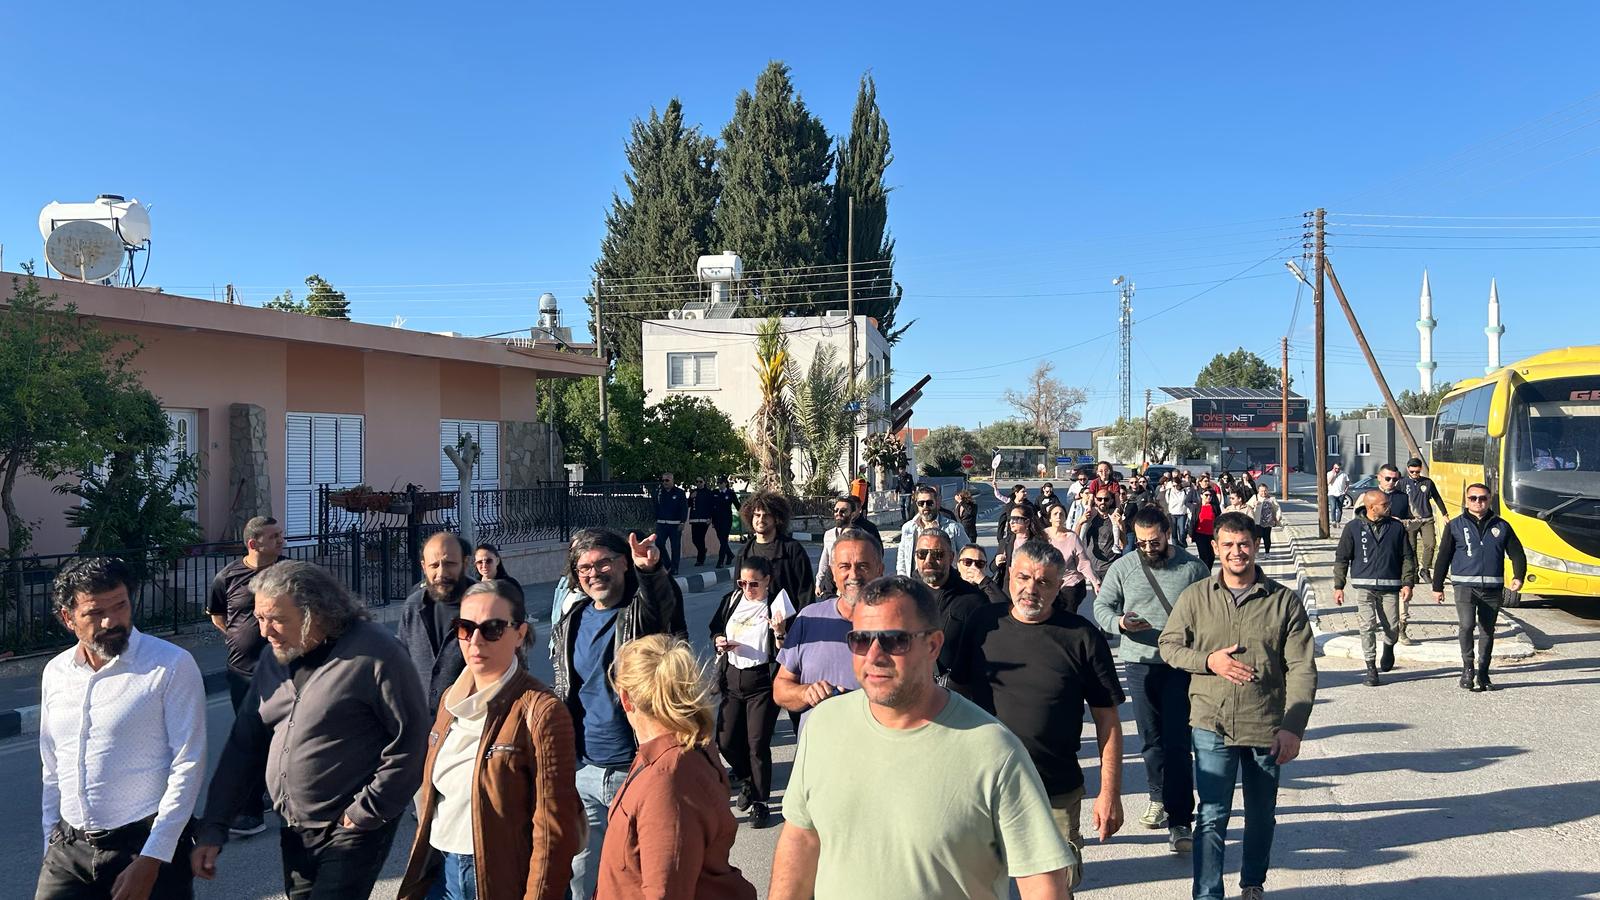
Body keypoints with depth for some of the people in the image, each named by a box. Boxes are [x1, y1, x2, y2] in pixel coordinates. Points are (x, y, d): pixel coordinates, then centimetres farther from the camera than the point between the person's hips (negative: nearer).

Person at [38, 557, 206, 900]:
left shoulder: (172, 666, -12)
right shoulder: (55, 672, 5)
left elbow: (188, 766, -14)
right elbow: (53, 769, 15)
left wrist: (151, 859, -15)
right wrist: (50, 841, 14)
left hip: (147, 844, -4)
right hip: (69, 847, 4)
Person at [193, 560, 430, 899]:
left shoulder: (374, 653, -17)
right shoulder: (274, 659, 7)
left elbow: (411, 741, -16)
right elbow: (244, 745, 12)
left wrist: (365, 813, -14)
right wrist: (214, 827, 8)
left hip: (351, 831, -7)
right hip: (295, 832, 7)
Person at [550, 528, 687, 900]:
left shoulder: (644, 610, -10)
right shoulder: (572, 620, 6)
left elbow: (668, 610, -35)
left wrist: (652, 570, -56)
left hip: (637, 769, -5)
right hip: (582, 772, 5)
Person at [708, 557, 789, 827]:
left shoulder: (776, 606, -9)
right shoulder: (731, 601, 4)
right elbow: (715, 630, 17)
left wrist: (779, 633, -28)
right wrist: (718, 642, -4)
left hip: (762, 682, -5)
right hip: (733, 679, 5)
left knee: (757, 744, -2)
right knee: (725, 741, 8)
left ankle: (760, 801, 15)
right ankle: (747, 781, 35)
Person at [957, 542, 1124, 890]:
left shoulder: (1082, 636, -7)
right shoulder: (983, 624, -1)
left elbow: (1107, 718, -4)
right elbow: (960, 693, 9)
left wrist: (1110, 792, -7)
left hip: (1056, 796, -2)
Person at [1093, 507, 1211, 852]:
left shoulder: (1193, 568, -1)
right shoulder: (1122, 568, 2)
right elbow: (1102, 606, 5)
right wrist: (1119, 623, -16)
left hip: (1182, 666, -2)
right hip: (1139, 663, 2)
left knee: (1178, 743, -7)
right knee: (1151, 739, 14)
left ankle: (1180, 822, -4)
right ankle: (1160, 798, 35)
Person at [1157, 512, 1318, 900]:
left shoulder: (1284, 600, -4)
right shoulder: (1195, 597, -1)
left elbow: (1302, 668, -5)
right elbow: (1168, 644, 8)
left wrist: (1293, 727, -11)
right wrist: (1208, 660, -11)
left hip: (1267, 728, 1)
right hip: (1211, 724, -1)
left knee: (1261, 816, 17)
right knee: (1212, 816, -3)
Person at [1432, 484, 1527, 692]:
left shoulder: (1501, 526, 10)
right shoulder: (1455, 526, 5)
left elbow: (1517, 554, 13)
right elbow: (1443, 557, 7)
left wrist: (1519, 577, -6)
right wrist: (1437, 587, 6)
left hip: (1493, 588, 3)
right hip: (1465, 585, -2)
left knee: (1488, 631, 9)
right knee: (1466, 625, -21)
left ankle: (1482, 675, 21)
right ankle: (1467, 665, -3)